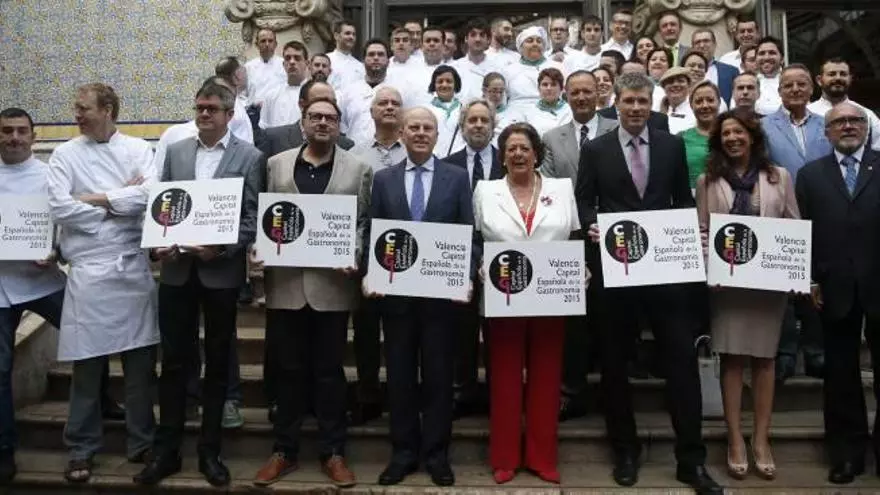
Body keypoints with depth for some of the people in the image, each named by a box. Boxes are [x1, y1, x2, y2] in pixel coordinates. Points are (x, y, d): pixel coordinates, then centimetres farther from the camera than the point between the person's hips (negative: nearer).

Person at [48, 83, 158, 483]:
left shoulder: (138, 149, 5)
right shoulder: (65, 154, 4)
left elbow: (148, 195, -11)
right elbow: (58, 209, -8)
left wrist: (94, 199, -7)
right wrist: (118, 203, -4)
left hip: (134, 267, 1)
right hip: (88, 270, -1)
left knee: (140, 361, 8)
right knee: (87, 364, 5)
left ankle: (141, 442, 22)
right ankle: (82, 449, 19)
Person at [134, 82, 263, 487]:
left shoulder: (249, 157, 0)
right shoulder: (175, 151, 11)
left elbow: (252, 218, -5)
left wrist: (220, 249, -17)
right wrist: (157, 245, -6)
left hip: (221, 272, -2)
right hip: (177, 270, 3)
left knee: (217, 363, 8)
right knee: (174, 361, 7)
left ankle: (210, 451, 20)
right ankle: (167, 450, 19)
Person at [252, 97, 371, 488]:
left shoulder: (358, 169, 6)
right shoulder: (276, 164, 10)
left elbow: (364, 222, 3)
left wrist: (353, 257, -13)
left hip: (332, 284, -1)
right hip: (285, 283, 2)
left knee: (329, 372, 7)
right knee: (288, 370, 10)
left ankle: (332, 453, 19)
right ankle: (284, 450, 23)